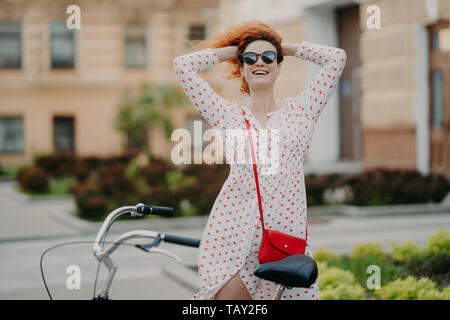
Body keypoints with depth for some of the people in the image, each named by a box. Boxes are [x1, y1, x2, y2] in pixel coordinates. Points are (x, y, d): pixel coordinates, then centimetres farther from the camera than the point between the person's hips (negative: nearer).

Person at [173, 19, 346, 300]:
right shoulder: (227, 115, 10)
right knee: (228, 294, -10)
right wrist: (233, 51, 16)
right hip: (232, 232, -1)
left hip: (287, 232, 1)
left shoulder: (301, 111, 11)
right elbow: (183, 65, 6)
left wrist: (285, 48, 16)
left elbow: (337, 58, 6)